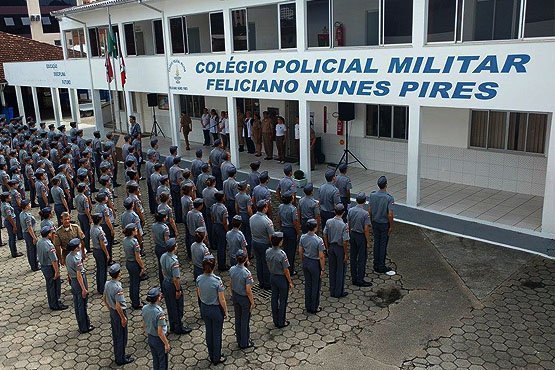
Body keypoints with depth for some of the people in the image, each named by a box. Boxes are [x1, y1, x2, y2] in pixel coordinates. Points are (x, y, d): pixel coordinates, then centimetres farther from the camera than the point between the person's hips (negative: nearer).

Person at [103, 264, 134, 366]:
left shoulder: (107, 284, -4)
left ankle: (118, 356, 36)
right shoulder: (118, 288, -29)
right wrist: (123, 318, -16)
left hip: (112, 312, 8)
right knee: (122, 337, 8)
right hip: (119, 313, -8)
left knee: (115, 335, 21)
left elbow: (104, 298, 9)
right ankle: (121, 359, 21)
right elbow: (118, 306, -27)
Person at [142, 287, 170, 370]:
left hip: (150, 338, 7)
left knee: (155, 360, 25)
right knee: (163, 362, 15)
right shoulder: (159, 312, -31)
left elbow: (145, 325, 5)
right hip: (159, 340, -7)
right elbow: (160, 332, -25)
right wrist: (166, 344, -12)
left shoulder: (145, 308, -10)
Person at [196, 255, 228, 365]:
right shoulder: (217, 281, -28)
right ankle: (216, 358, 29)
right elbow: (222, 300, -19)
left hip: (204, 308, 5)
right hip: (216, 310, -5)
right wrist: (225, 311, -4)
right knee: (217, 334, 14)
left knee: (209, 332, 22)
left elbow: (199, 295, 3)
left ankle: (211, 355, 39)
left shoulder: (199, 279, -13)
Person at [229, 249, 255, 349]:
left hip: (235, 297, 6)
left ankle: (239, 341, 37)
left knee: (238, 318, 21)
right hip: (244, 299, -6)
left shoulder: (232, 269, -11)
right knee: (245, 320, 11)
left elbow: (231, 284, 3)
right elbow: (248, 290, -23)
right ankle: (244, 343, 26)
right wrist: (252, 302, -10)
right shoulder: (247, 273, -29)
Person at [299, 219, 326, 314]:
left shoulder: (303, 237, -8)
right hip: (315, 264, -6)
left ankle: (308, 306, 31)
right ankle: (314, 308, 23)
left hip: (305, 262, 6)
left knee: (308, 284, 19)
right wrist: (323, 269, -8)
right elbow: (321, 257, -20)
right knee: (316, 286, 11)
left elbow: (300, 251, 4)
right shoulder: (319, 240, -25)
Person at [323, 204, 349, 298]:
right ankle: (339, 292, 19)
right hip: (340, 248, -5)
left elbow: (325, 235, 1)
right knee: (341, 270, 10)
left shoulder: (328, 222, -7)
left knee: (332, 269, 15)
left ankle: (332, 291, 25)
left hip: (331, 247, 5)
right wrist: (346, 254, -9)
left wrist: (327, 248, 12)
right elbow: (345, 242, -20)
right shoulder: (344, 225, -22)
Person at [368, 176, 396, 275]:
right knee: (383, 245, 5)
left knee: (376, 243, 14)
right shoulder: (389, 198, -22)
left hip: (375, 223, 4)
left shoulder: (372, 195, -8)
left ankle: (376, 265, 22)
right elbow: (390, 215, -20)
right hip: (385, 224, -4)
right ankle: (381, 267, 13)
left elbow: (370, 210, 0)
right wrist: (391, 226, -7)